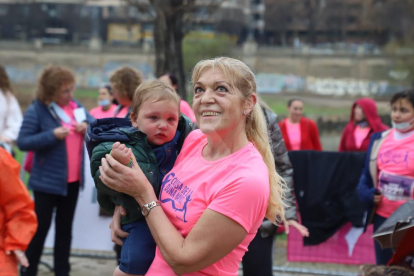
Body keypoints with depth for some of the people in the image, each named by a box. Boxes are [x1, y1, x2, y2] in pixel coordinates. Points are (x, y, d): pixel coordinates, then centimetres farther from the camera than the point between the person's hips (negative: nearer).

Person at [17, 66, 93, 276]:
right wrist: (52, 135, -27)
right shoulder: (36, 111, -14)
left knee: (65, 227, 15)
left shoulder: (76, 106, 4)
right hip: (47, 180, -6)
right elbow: (23, 142, -19)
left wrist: (87, 126, -10)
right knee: (41, 227, 0)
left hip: (72, 179, 6)